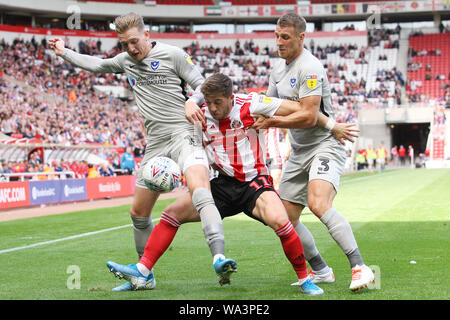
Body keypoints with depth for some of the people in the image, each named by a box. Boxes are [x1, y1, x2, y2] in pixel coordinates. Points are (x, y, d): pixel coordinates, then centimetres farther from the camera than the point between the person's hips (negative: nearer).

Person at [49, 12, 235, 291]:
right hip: (155, 143, 7)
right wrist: (64, 52, 35)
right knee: (139, 213, 11)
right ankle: (145, 275, 28)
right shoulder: (125, 61, 16)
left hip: (183, 134, -7)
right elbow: (95, 65, 34)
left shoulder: (173, 54, -1)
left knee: (199, 190, -34)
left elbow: (202, 84, 0)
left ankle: (219, 258, -45)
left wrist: (192, 100, -20)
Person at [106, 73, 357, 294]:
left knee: (279, 220, -32)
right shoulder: (203, 117, 2)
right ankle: (141, 272, -4)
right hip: (222, 185, 5)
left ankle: (305, 279, -11)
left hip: (254, 182, -5)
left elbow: (299, 109, -6)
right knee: (172, 213, -7)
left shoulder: (251, 104, -12)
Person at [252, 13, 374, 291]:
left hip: (324, 146, -9)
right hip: (299, 152, 9)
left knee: (318, 203, -31)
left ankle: (360, 268, -30)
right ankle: (321, 271, 20)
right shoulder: (278, 70, 13)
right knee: (285, 218, 5)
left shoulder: (310, 68, -16)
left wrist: (272, 122, -16)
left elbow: (308, 116, -23)